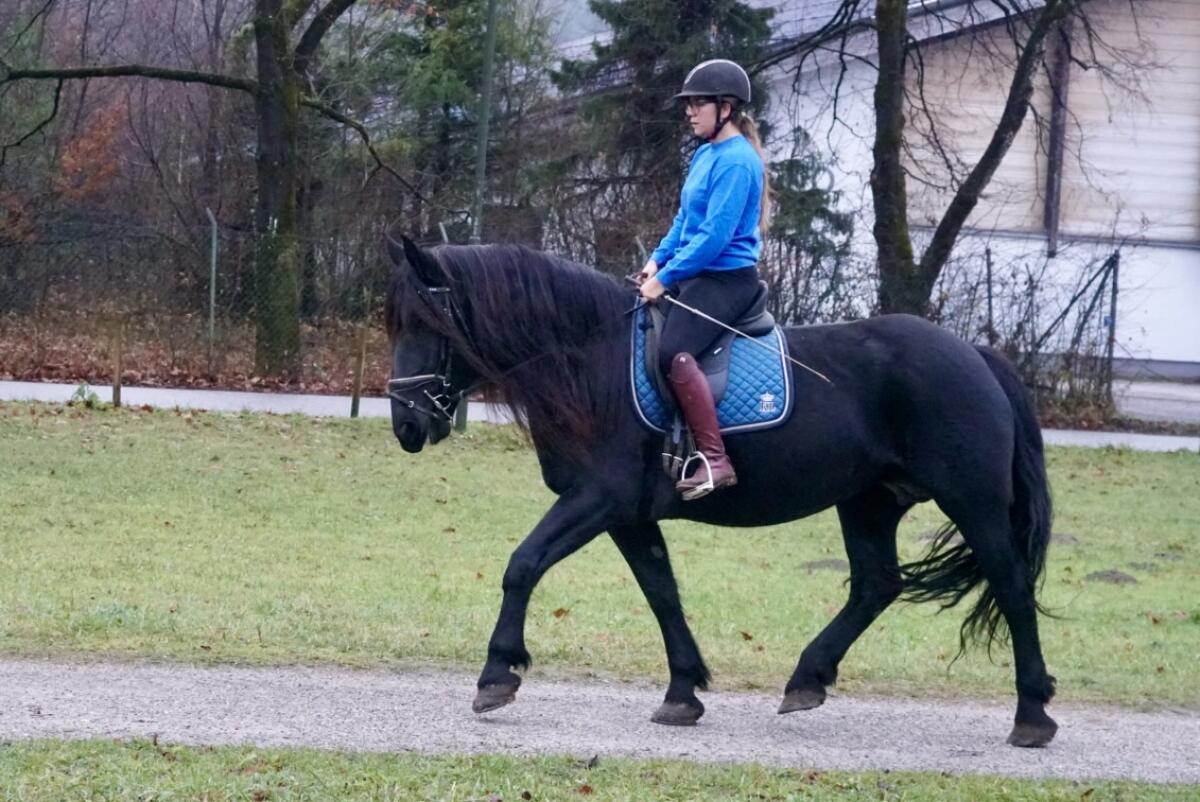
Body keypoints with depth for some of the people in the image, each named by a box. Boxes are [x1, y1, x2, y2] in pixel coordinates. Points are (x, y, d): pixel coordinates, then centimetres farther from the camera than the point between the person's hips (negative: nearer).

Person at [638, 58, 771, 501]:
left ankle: (714, 460, -33)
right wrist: (658, 259, 7)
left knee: (673, 351, -30)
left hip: (726, 278, -11)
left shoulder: (736, 161, -16)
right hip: (694, 274, 11)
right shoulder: (705, 155, 14)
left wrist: (666, 278, -19)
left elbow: (715, 235, -21)